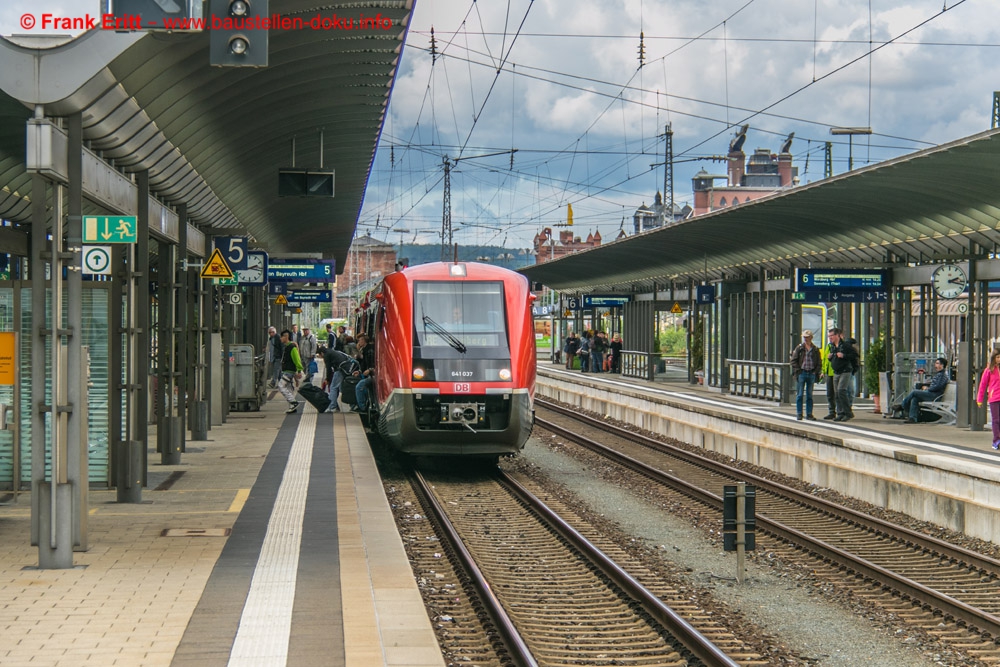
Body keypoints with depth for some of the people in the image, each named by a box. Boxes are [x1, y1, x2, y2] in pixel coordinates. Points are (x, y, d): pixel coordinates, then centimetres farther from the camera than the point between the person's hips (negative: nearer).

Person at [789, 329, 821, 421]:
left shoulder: (815, 349, 8)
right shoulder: (799, 348, 3)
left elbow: (819, 363, 12)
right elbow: (793, 360, 0)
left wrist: (815, 371, -1)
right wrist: (798, 370, -9)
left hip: (811, 373, 2)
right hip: (801, 373, -2)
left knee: (809, 395, 7)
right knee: (800, 395, -1)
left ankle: (809, 414, 11)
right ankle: (799, 414, 5)